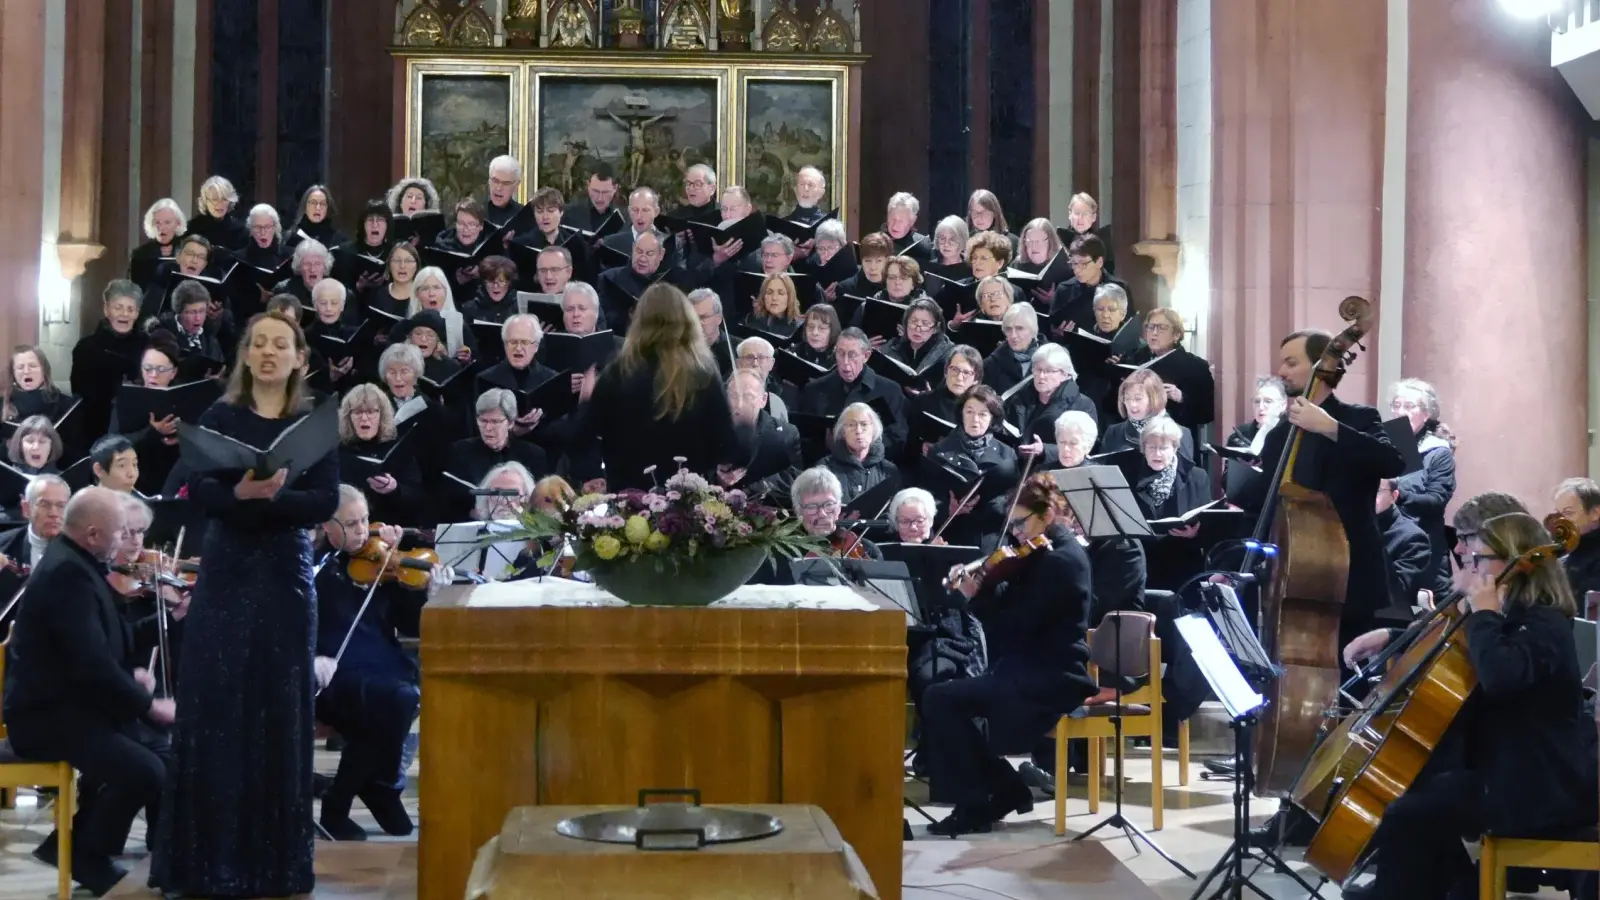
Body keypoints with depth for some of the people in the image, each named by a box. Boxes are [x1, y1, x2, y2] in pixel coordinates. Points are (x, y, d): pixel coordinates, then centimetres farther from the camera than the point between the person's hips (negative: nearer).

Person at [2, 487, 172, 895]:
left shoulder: (76, 562, 12)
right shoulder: (67, 572, -21)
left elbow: (99, 646, 22)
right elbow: (92, 665, -27)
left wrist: (132, 671, 4)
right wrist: (148, 705, -16)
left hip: (72, 702, 11)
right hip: (47, 716, -11)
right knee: (146, 770, -24)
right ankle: (84, 854, -3)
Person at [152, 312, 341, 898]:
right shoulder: (219, 417, 3)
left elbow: (327, 501, -7)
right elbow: (199, 488, -8)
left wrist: (273, 496, -24)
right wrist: (240, 493, -28)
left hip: (287, 574, 0)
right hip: (226, 572, 0)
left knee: (280, 707, 2)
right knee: (214, 705, -2)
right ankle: (208, 853, 4)